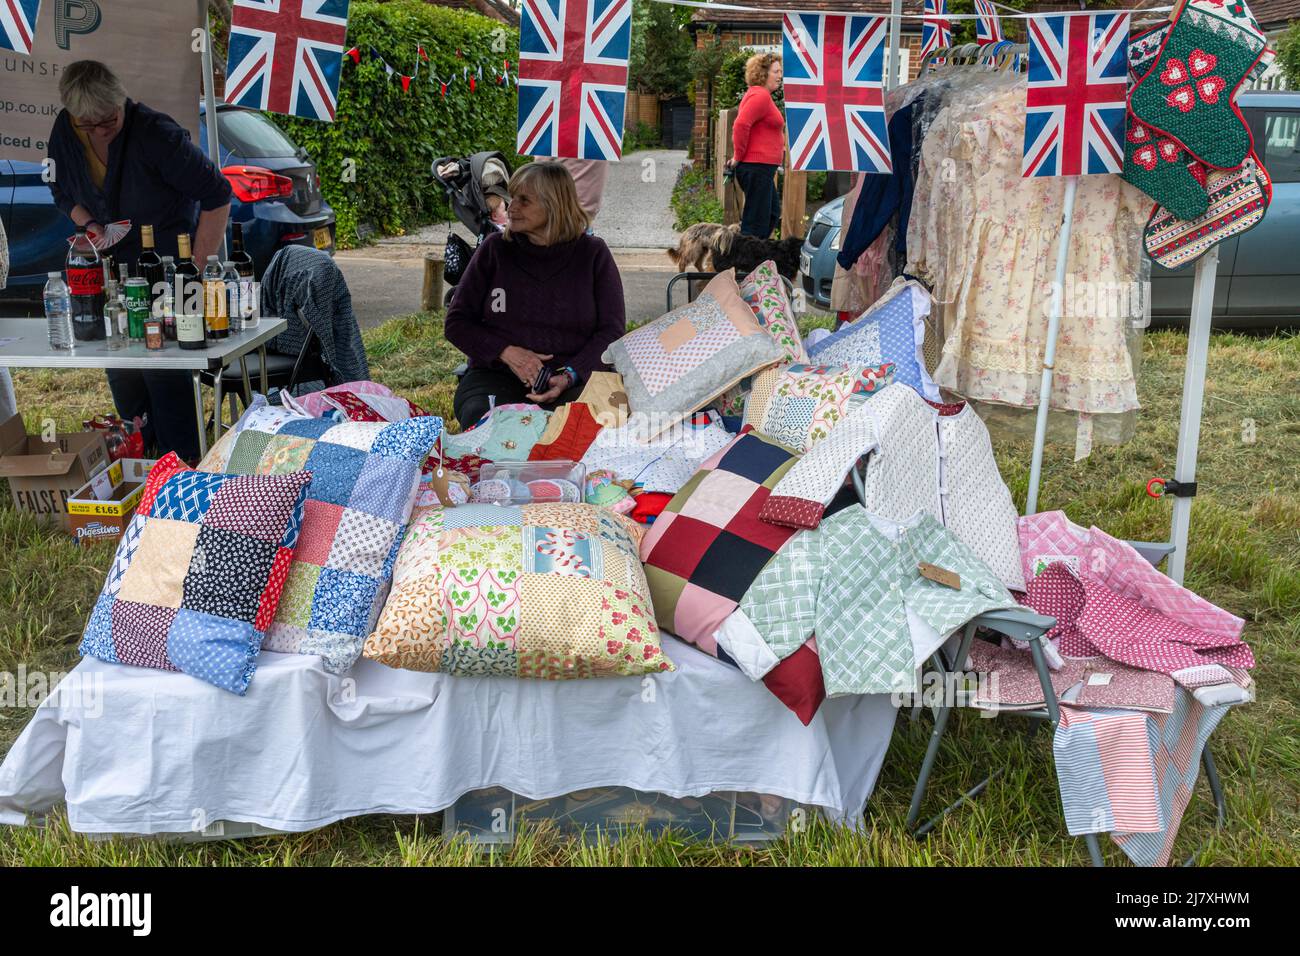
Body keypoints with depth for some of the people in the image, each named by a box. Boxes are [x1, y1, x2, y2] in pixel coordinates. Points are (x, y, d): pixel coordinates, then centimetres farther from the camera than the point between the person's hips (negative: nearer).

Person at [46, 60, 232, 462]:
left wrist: (197, 268, -20)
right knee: (120, 370, 11)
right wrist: (89, 225, -5)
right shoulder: (65, 132, -1)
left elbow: (217, 195, -19)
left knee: (164, 369, -11)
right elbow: (62, 191, 16)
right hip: (114, 269, 7)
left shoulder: (156, 133, -21)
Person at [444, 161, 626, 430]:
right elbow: (456, 323, 8)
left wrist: (569, 376, -15)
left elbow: (612, 330, 2)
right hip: (494, 375, 1)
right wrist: (506, 352, -10)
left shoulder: (592, 254, 5)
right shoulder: (494, 249, 7)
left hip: (572, 381, 0)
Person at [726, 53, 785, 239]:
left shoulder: (756, 94, 20)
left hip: (759, 167, 11)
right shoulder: (761, 96, -14)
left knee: (773, 213, 18)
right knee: (757, 219, -8)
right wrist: (739, 156, -17)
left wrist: (739, 155, 18)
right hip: (757, 166, -11)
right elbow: (741, 125, -26)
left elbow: (742, 125, 27)